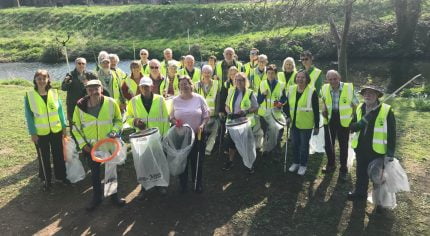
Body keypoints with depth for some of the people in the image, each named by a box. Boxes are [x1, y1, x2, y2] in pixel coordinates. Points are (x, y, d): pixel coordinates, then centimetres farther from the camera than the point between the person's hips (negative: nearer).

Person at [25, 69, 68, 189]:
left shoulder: (54, 93, -5)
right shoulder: (29, 95, -9)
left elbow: (60, 110, 2)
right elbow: (29, 116, -6)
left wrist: (64, 126, 2)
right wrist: (32, 133, -8)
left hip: (56, 130, 2)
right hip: (40, 133, -1)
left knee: (59, 154, 14)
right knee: (44, 157, 12)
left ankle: (61, 176, 32)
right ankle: (47, 180, 28)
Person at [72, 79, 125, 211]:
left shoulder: (111, 103, -13)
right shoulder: (80, 106, -12)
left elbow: (118, 120, 3)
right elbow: (76, 127, -1)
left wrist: (114, 130, -15)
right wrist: (82, 144, -7)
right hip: (91, 146, 0)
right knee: (95, 172, 16)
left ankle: (114, 196, 35)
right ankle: (96, 197, 36)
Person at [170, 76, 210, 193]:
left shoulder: (199, 98, -2)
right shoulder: (176, 100, 2)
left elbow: (206, 116, 0)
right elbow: (171, 117, 7)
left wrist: (202, 125, -18)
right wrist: (175, 122, -15)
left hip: (198, 135, -1)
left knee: (197, 160, 8)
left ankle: (198, 184, 27)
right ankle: (183, 184, 27)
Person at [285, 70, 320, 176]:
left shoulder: (312, 92, -13)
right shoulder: (291, 90, 2)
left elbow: (316, 110, -10)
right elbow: (287, 104, 15)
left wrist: (317, 126, -9)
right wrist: (288, 116, 2)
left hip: (306, 124, -4)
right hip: (294, 123, 5)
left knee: (304, 145, 7)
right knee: (295, 144, 15)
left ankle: (303, 165, 24)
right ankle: (295, 162, 34)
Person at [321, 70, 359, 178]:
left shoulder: (349, 88, -13)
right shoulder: (325, 88, -3)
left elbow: (355, 104, -2)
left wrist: (354, 119, -6)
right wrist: (324, 109, 0)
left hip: (344, 120, -3)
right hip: (329, 119, 3)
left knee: (343, 145, 9)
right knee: (328, 143, 12)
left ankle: (343, 168, 26)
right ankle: (331, 165, 34)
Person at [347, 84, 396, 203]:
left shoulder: (386, 110, -14)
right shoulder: (359, 108, 1)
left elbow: (391, 134, -12)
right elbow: (352, 127, 1)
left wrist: (390, 153, -15)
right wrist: (361, 122, -20)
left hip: (377, 150, -5)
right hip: (360, 148, 5)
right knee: (361, 172, 20)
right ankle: (360, 192, 40)